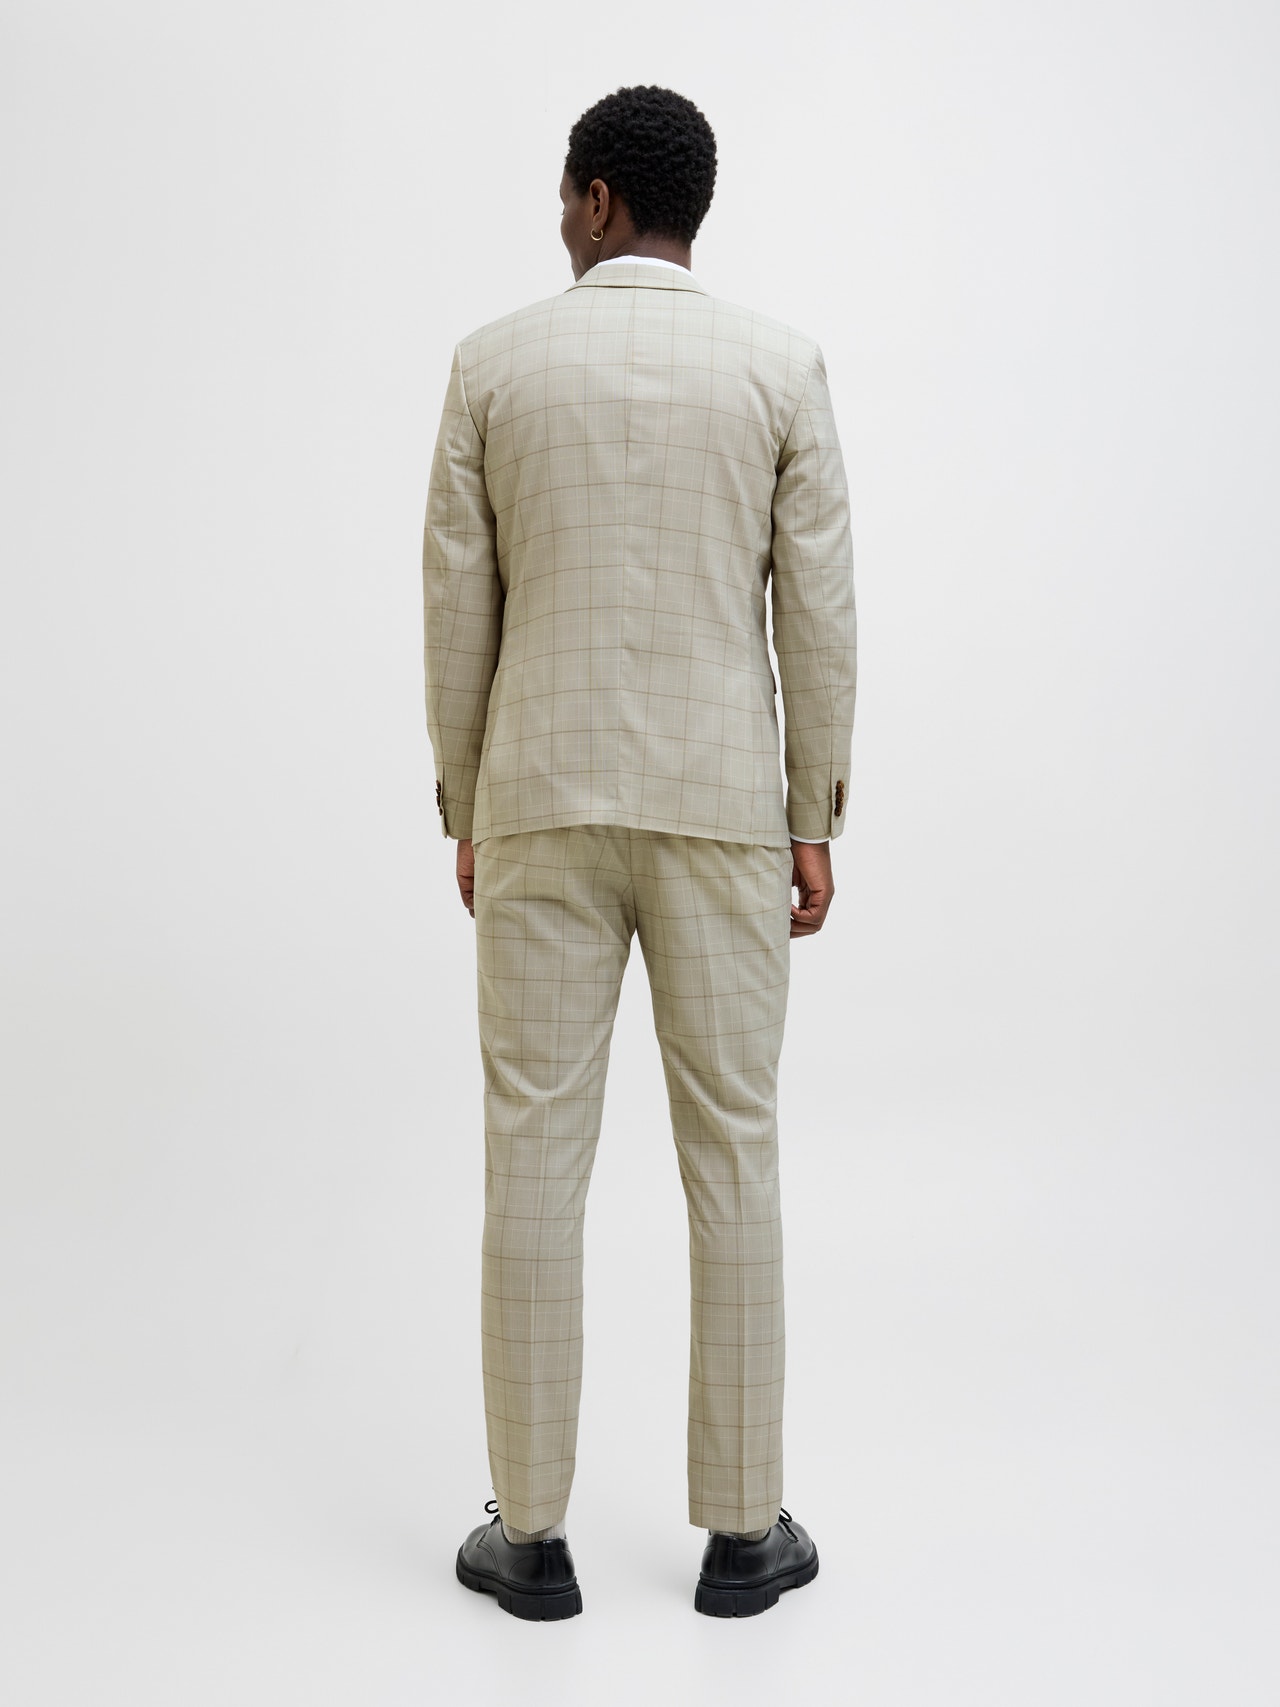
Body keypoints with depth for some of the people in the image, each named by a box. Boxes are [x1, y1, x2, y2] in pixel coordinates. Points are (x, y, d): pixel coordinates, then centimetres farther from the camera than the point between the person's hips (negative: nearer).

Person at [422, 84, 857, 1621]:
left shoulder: (494, 363, 2)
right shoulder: (781, 367, 2)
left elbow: (457, 607, 2)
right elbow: (817, 612, -1)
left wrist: (464, 813, 11)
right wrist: (814, 823, 6)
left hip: (541, 802, 0)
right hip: (720, 805, 0)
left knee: (535, 1157, 5)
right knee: (731, 1157, 7)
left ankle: (533, 1532, 14)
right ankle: (740, 1531, 15)